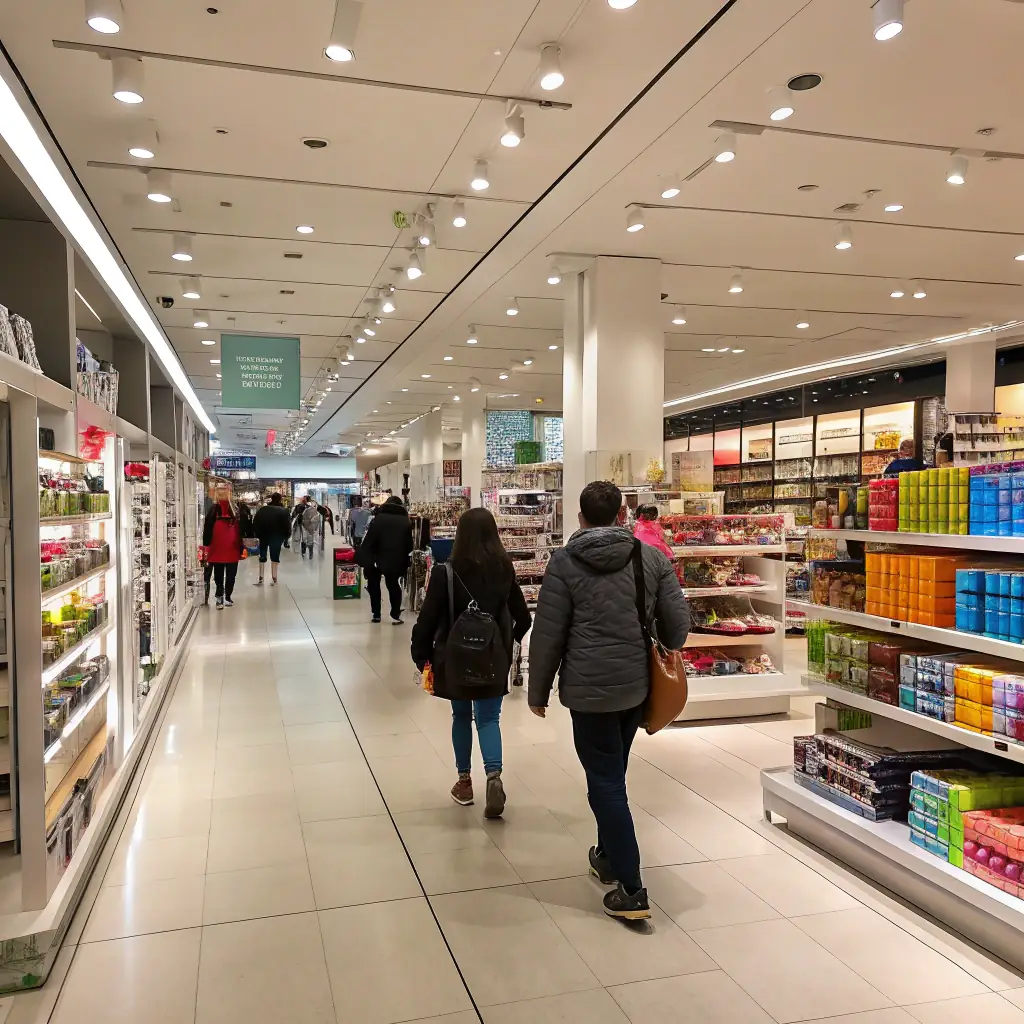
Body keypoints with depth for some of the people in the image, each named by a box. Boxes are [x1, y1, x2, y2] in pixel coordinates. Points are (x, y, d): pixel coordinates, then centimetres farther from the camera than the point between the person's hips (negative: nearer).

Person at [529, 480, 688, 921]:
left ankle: (631, 889, 4)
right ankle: (608, 856, 38)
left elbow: (547, 634, -7)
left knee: (605, 781, 3)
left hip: (590, 687, -5)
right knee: (612, 773, 22)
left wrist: (538, 691, 4)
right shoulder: (652, 557, 0)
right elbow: (678, 620, 1)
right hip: (638, 685, 5)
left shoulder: (565, 562, -8)